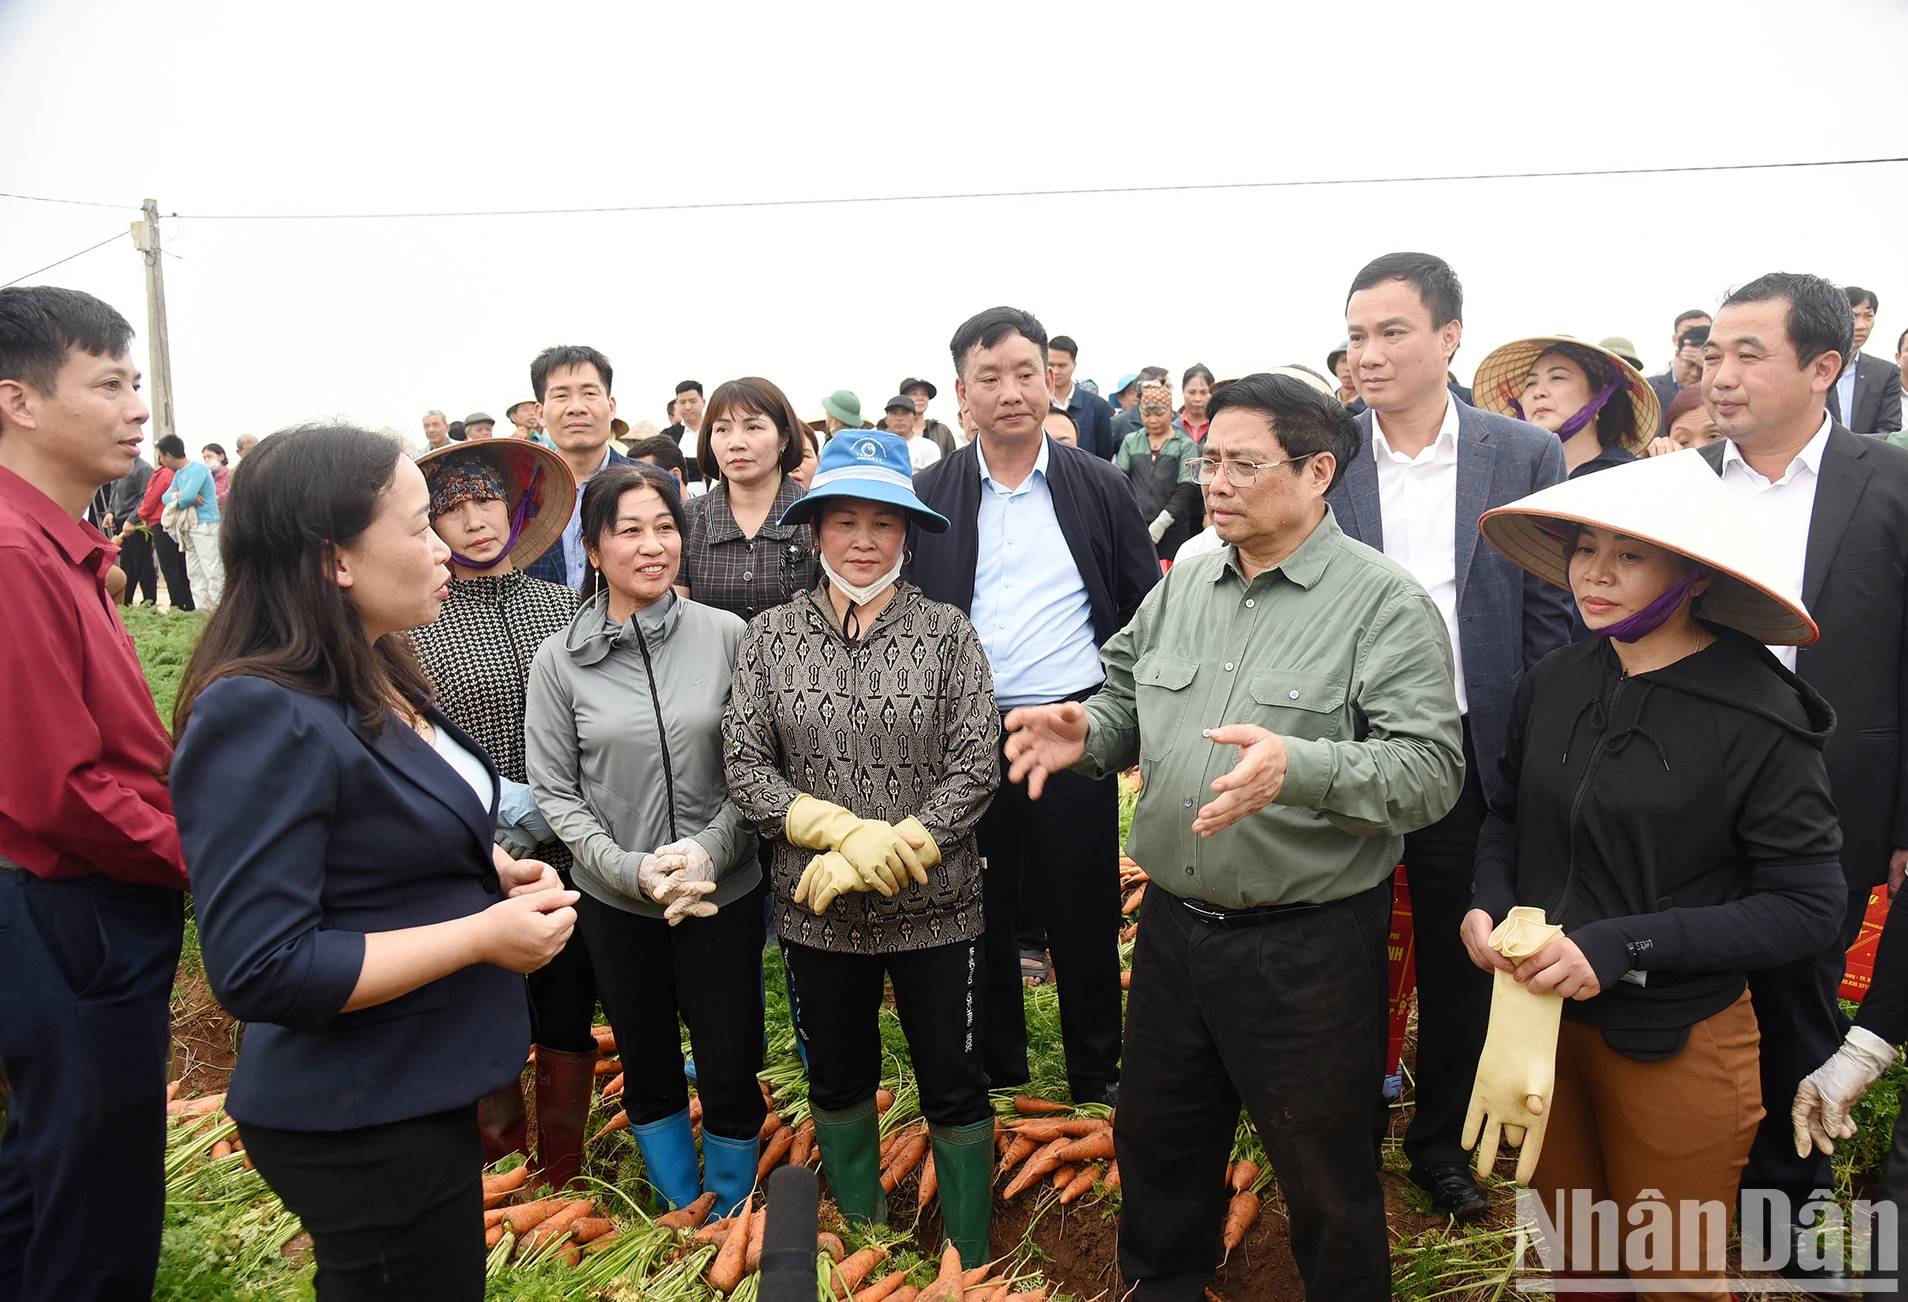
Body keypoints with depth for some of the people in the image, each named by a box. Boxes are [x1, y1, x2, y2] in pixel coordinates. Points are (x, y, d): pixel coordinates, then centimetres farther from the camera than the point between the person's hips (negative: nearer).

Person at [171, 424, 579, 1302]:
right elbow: (259, 967, -27)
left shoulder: (375, 681, 5)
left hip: (424, 1090, 9)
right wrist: (483, 936, -23)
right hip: (361, 1126, -9)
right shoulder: (264, 717, -24)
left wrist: (491, 870, 2)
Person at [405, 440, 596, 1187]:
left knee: (568, 1018, 12)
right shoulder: (413, 625, -4)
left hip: (567, 853, 2)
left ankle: (563, 1180, 32)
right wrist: (510, 803, -15)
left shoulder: (562, 606, 4)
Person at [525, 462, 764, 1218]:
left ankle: (732, 1218, 35)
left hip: (725, 893, -1)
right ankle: (679, 1212, 41)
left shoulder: (726, 636, -7)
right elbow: (555, 791, -3)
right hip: (615, 901, 1)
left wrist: (710, 850, -18)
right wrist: (632, 869, -14)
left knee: (730, 1066, 8)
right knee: (647, 1067, 17)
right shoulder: (559, 659, -4)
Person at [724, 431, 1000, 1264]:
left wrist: (881, 854, -17)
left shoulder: (947, 634, -6)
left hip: (933, 907, -1)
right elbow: (745, 767, -6)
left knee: (953, 1084, 11)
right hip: (816, 910, 2)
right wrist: (849, 833, -17)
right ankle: (860, 1235, 43)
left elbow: (976, 768, -11)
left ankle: (972, 1257, 34)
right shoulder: (770, 638, -2)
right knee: (837, 1078, 20)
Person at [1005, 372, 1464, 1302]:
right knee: (1158, 1140, 23)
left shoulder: (1385, 601, -12)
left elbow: (1432, 769, -20)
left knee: (1326, 1179, 13)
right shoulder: (1182, 584, 7)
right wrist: (1088, 732, -7)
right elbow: (1129, 702, 15)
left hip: (1308, 944, -6)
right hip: (1172, 921, 6)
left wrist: (1299, 768, -36)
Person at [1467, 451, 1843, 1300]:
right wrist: (1488, 905, -9)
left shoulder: (1760, 717, -18)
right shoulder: (1554, 685, -5)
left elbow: (1810, 907, -16)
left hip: (1676, 1042, -4)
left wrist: (1622, 945, -24)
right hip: (1540, 1015, 4)